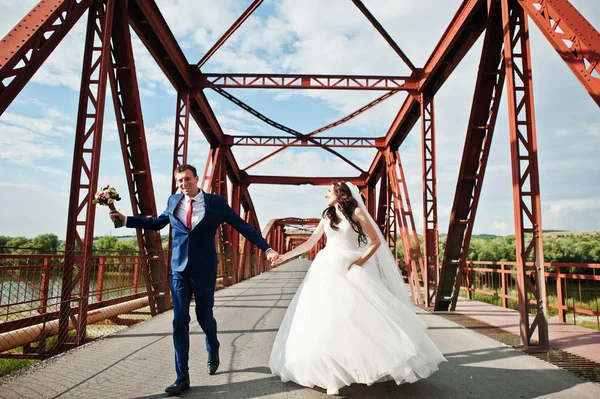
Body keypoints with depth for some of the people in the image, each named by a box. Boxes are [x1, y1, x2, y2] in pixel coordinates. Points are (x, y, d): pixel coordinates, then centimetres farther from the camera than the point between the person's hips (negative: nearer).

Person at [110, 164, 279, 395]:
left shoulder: (216, 202, -8)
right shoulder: (173, 201, 3)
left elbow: (243, 227, -6)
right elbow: (158, 223, 20)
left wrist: (266, 248, -13)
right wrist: (126, 219, 16)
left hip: (204, 272, -2)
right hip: (179, 270, 3)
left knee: (204, 317, 11)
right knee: (180, 322, 1)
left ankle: (213, 351, 44)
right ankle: (182, 377, 12)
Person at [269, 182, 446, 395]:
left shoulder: (356, 212, 0)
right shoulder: (327, 216, 13)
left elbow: (376, 241, 0)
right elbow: (310, 242, 15)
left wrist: (360, 262, -9)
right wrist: (285, 255, 9)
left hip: (348, 271, -3)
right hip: (325, 270, 4)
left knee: (363, 314, -10)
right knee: (326, 318, -4)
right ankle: (331, 374, 0)